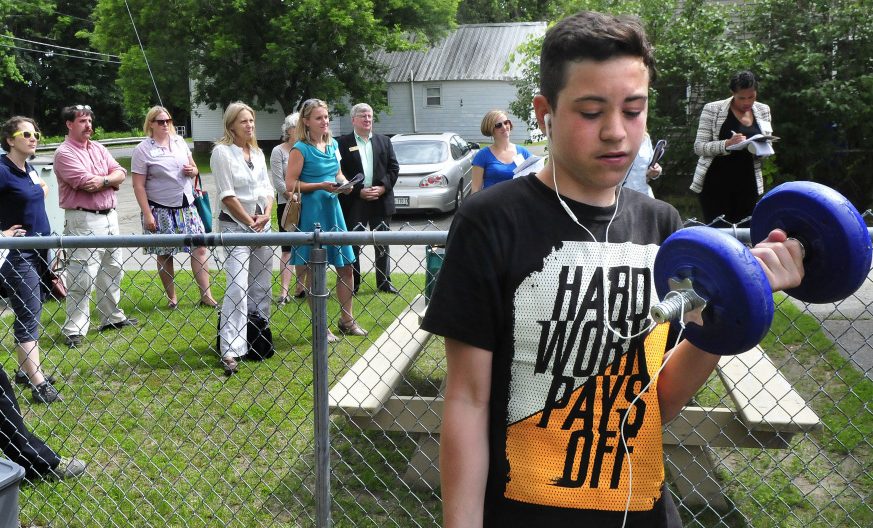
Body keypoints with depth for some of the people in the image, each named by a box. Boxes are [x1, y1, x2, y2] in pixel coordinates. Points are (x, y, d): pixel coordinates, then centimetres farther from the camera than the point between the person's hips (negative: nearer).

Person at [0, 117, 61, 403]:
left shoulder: (29, 169, 9)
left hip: (40, 248, 8)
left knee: (32, 312, 15)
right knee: (27, 316, -6)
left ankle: (27, 370, 27)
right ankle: (39, 384, -4)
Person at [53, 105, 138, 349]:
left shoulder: (98, 148, 15)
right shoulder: (65, 153, -8)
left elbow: (120, 173, 5)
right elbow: (86, 183, -18)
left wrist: (103, 180, -14)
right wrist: (112, 180, -3)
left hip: (109, 216, 8)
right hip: (83, 221, -8)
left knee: (113, 270, 15)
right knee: (82, 276, -8)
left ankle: (111, 317, 29)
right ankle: (74, 329, -1)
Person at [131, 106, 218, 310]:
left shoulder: (179, 142, 9)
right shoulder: (143, 150, -6)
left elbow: (194, 168, 21)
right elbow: (138, 186, -9)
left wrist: (193, 171, -4)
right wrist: (147, 214, -14)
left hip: (186, 206, 5)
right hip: (161, 209, -4)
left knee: (200, 248, 1)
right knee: (164, 254, 5)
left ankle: (206, 295, 9)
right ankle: (172, 298, 18)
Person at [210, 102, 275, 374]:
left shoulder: (257, 153, 14)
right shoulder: (222, 152, -7)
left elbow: (268, 188, 13)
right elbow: (227, 196, -12)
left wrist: (266, 215, -4)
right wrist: (250, 222, -10)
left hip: (262, 226, 7)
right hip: (235, 225, -7)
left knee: (261, 285, 10)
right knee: (237, 288, -13)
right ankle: (230, 351, -14)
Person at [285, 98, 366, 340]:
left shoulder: (333, 144, 10)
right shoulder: (301, 149, -10)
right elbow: (290, 184, -12)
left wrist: (344, 183, 0)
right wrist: (321, 186, -19)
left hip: (333, 208, 7)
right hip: (311, 212, -7)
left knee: (346, 266, 9)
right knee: (315, 270, 2)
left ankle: (347, 321, 23)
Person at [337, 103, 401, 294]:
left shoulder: (384, 141, 10)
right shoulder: (343, 143, 0)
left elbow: (394, 167, 6)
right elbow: (340, 172, -6)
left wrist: (383, 187, -9)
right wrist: (359, 191, -14)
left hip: (381, 200, 3)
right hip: (354, 202, -3)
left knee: (382, 243, 9)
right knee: (353, 244, 4)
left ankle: (384, 282, 18)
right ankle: (353, 284, 12)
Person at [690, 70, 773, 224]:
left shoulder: (763, 111, 8)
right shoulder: (713, 110, -5)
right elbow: (699, 147, -8)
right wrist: (727, 144, -25)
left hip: (747, 184, 4)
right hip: (716, 183, -4)